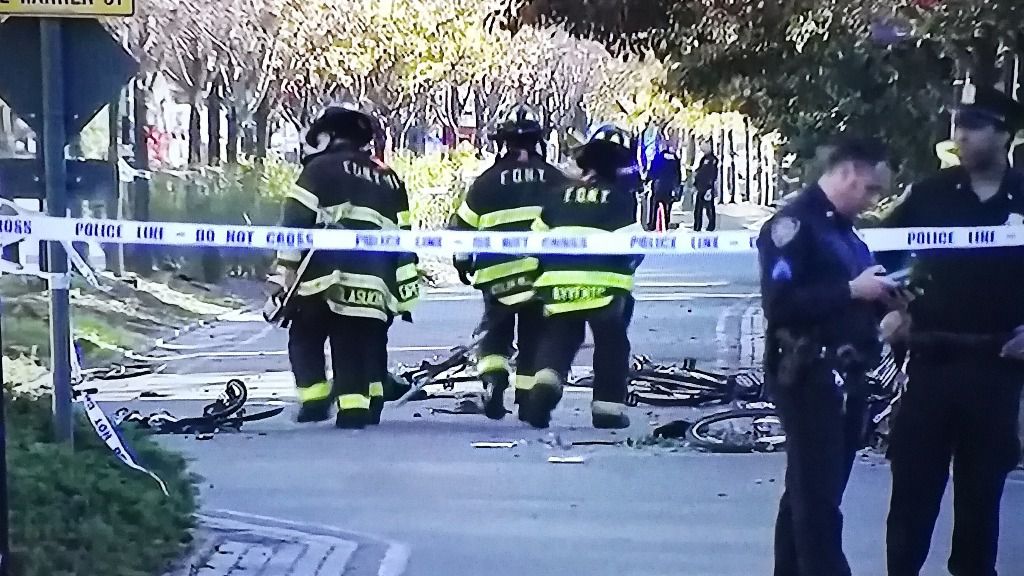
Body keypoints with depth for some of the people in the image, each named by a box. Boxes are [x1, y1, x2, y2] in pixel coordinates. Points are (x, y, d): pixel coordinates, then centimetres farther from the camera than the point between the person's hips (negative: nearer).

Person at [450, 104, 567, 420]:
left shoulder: (486, 181, 1)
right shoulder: (555, 180, 2)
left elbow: (463, 226, 6)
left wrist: (463, 261, 21)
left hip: (498, 273, 0)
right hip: (544, 273, 0)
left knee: (495, 333, 16)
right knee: (534, 338, 10)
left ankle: (493, 381, -7)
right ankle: (529, 401, 9)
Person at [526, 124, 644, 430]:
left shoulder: (561, 194, 13)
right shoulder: (622, 196, -1)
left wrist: (548, 268, 28)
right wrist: (628, 266, 11)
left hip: (558, 281, 3)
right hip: (604, 283, -3)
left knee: (558, 337, 15)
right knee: (611, 343, 12)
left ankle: (548, 378, -12)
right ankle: (608, 407, 12)